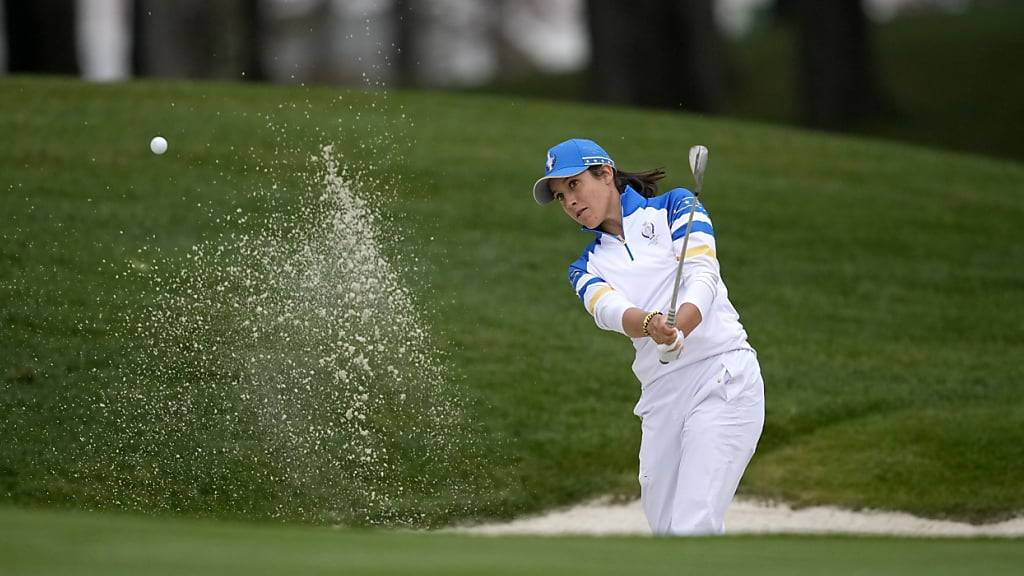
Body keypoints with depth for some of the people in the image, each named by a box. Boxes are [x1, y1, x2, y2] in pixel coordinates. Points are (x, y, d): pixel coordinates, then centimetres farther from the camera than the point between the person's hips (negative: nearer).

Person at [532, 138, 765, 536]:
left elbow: (703, 276, -10)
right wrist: (650, 324, -32)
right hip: (660, 395, 6)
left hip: (722, 373, -6)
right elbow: (607, 308, -8)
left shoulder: (675, 207, 7)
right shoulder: (587, 267, 16)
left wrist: (680, 327, -32)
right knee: (665, 530, 4)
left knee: (692, 528, -17)